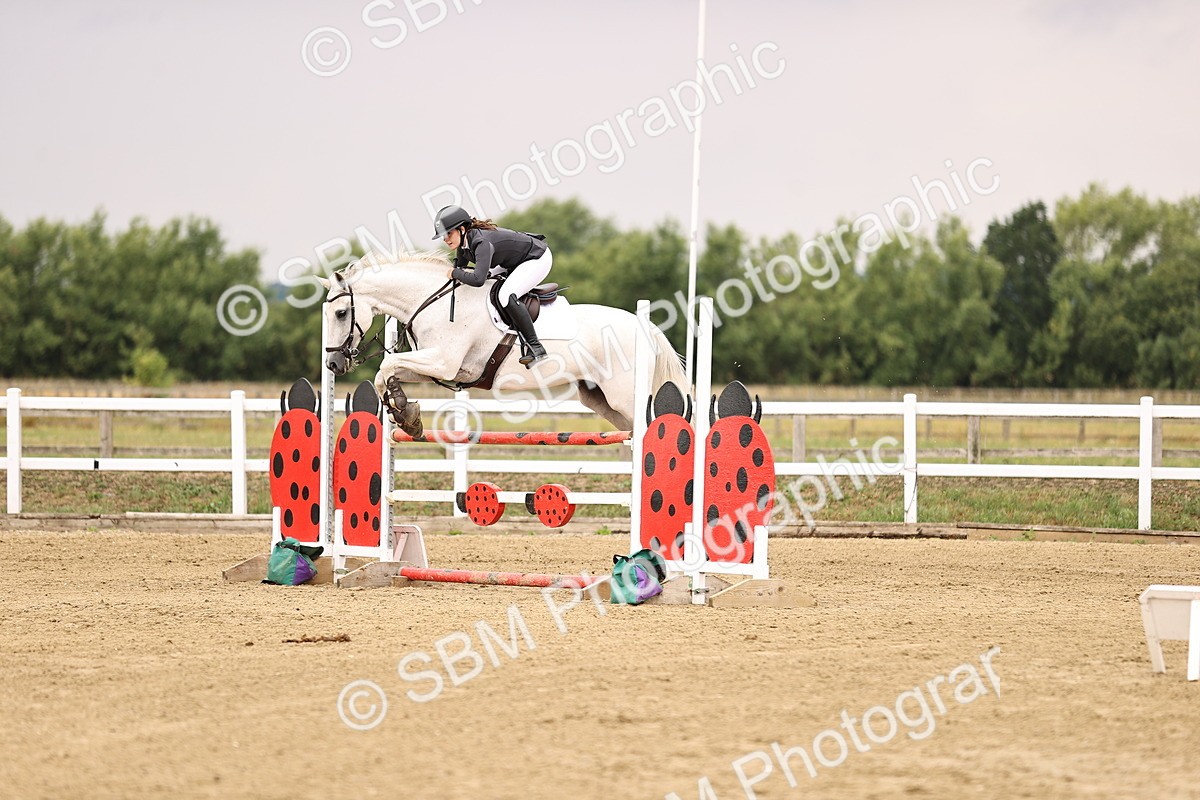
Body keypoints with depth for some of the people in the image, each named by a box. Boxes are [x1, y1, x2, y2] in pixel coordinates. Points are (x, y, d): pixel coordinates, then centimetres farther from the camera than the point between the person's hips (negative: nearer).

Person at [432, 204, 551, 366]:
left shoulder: (482, 242, -33)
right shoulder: (462, 244, -4)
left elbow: (477, 279, -42)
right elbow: (459, 266, 16)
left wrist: (455, 273, -26)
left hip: (538, 259, -10)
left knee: (506, 296, -27)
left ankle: (536, 348, -21)